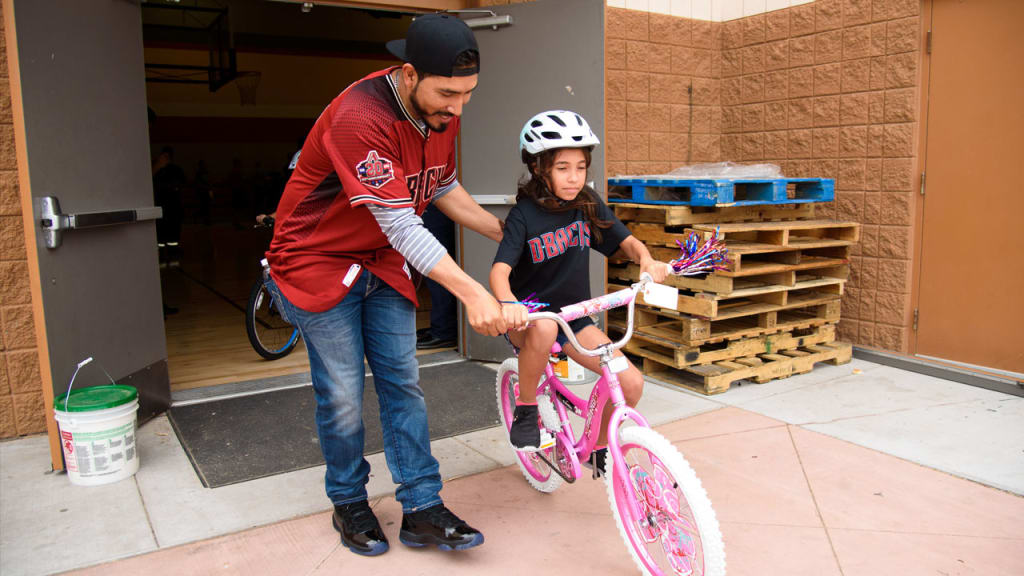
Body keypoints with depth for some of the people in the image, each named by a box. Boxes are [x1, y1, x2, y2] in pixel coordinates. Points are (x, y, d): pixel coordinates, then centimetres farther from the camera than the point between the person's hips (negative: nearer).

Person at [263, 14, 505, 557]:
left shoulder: (442, 112, -6)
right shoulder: (359, 118, -31)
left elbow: (445, 189, 10)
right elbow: (401, 225, -32)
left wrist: (509, 235, 7)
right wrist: (470, 292, -34)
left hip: (383, 263, 7)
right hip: (319, 263, -6)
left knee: (403, 384, 4)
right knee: (343, 397, 0)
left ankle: (422, 510, 12)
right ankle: (348, 503, 23)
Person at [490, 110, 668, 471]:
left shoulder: (588, 204, -2)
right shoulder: (524, 214, -15)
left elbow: (626, 242, 1)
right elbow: (500, 269, -25)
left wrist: (646, 259, -22)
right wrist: (507, 303, -46)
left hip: (574, 317, 5)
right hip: (529, 316, -4)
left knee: (631, 382, -9)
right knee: (544, 327, -41)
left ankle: (598, 448, 18)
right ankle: (525, 411, -14)